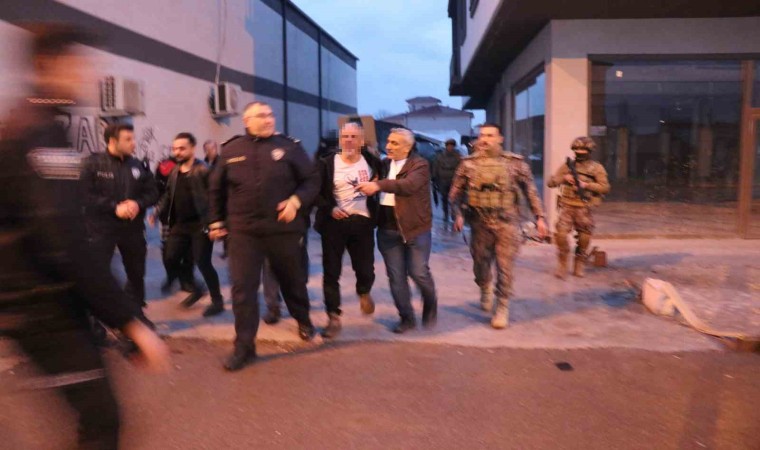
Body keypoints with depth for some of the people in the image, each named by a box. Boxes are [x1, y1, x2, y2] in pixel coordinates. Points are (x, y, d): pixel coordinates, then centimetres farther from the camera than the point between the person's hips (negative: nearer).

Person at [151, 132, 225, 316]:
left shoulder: (203, 171, -13)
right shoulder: (174, 172, 11)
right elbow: (168, 196, 19)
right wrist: (157, 212, 6)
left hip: (200, 225, -8)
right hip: (180, 224, 8)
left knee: (203, 263, -4)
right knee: (171, 259, 8)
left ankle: (217, 301, 13)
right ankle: (195, 289, 28)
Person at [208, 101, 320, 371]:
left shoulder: (289, 146, 0)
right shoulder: (231, 150, 5)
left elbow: (311, 180, 1)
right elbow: (216, 189, 15)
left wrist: (296, 201, -15)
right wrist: (216, 221, 15)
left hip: (283, 229, -1)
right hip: (243, 231, 1)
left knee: (292, 280, 15)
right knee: (243, 288, 0)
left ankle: (303, 321, 43)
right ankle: (244, 346, 12)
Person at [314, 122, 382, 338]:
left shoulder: (372, 162, 4)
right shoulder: (326, 163, -3)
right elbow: (314, 190, -4)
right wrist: (329, 208, -16)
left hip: (363, 222, 1)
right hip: (334, 223, -1)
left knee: (365, 269, 7)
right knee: (331, 272, 1)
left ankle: (364, 293, 42)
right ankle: (334, 317, 12)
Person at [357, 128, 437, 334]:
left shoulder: (419, 164, -8)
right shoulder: (384, 164, 12)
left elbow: (409, 184, -27)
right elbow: (375, 189, 18)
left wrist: (378, 185, -36)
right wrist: (367, 186, -4)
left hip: (415, 228, -5)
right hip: (388, 229, 5)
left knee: (419, 272, -2)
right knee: (396, 276, 6)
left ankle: (430, 306, 27)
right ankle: (407, 317, 20)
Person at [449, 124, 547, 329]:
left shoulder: (515, 162, 0)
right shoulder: (469, 163, 3)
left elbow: (530, 190, 3)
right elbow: (455, 192, 7)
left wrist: (539, 216, -2)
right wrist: (458, 214, -7)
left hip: (507, 223, -2)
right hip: (480, 223, 2)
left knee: (504, 267, -3)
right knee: (480, 265, 13)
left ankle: (502, 308, 12)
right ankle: (485, 290, 45)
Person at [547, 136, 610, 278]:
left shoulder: (597, 168, 6)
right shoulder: (567, 166, 9)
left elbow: (605, 187, -4)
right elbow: (550, 183, 5)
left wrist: (586, 185, -16)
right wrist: (564, 178, -12)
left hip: (584, 209, 0)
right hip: (567, 207, 1)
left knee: (584, 238, 5)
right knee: (561, 234, -12)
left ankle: (579, 265, 23)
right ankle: (562, 265, 1)